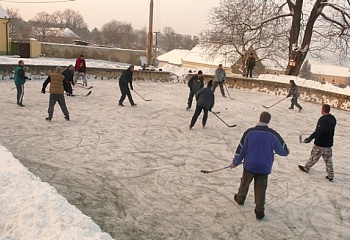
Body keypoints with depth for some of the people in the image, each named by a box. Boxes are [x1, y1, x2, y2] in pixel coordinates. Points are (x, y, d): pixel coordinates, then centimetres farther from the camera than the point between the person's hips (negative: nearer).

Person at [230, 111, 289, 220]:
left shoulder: (249, 132, -9)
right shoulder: (273, 134, -9)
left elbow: (241, 149, -3)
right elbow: (285, 152, 1)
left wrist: (235, 162, 11)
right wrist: (273, 149, 23)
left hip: (249, 165, 1)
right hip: (264, 167, 0)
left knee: (245, 183, 23)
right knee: (261, 189, 10)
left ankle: (240, 199, 45)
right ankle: (259, 211, 14)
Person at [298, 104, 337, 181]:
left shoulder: (322, 119, -23)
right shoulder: (333, 118, 3)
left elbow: (317, 132, -25)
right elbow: (332, 131, 14)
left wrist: (310, 138, -18)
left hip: (320, 144, -7)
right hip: (329, 143, 7)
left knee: (314, 156, 12)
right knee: (328, 159, 14)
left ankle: (306, 168, 32)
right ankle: (330, 176, 17)